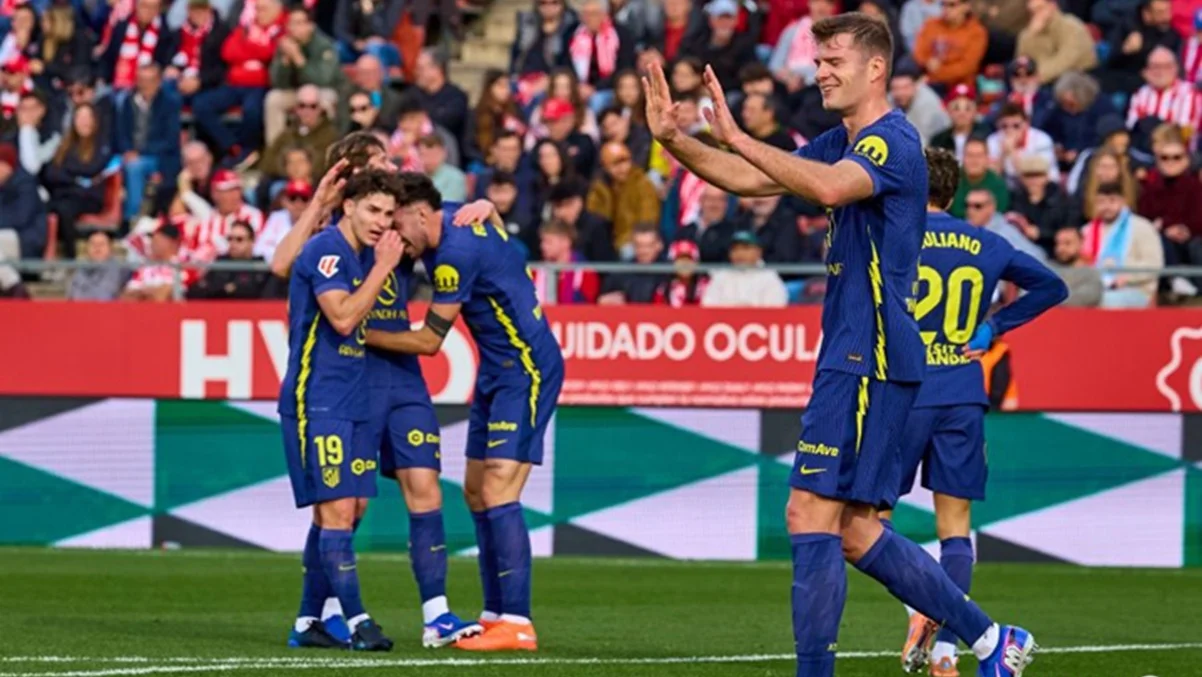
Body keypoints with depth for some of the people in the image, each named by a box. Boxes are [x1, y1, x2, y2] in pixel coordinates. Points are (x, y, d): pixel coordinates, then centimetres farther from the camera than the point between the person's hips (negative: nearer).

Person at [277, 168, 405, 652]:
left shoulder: (362, 254, 13)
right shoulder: (325, 251, -13)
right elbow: (343, 317, -23)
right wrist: (383, 268, -18)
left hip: (352, 402, 10)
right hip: (317, 401, -9)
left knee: (351, 508, 9)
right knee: (337, 509, -11)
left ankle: (309, 622, 14)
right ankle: (356, 621, -12)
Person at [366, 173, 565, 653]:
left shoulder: (458, 251, -23)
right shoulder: (453, 221, 4)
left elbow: (429, 341, -17)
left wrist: (363, 335, -9)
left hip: (526, 370, -10)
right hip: (498, 371, 10)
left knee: (498, 492, -15)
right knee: (476, 492, 10)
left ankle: (517, 624, -17)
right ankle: (496, 614, 13)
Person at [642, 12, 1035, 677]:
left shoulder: (892, 142, -13)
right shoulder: (841, 143, 18)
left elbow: (831, 187, -34)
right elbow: (748, 180, 19)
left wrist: (738, 138, -36)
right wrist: (672, 138, 5)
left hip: (869, 358, -10)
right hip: (854, 355, 10)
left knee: (811, 513, -11)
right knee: (854, 531, 11)